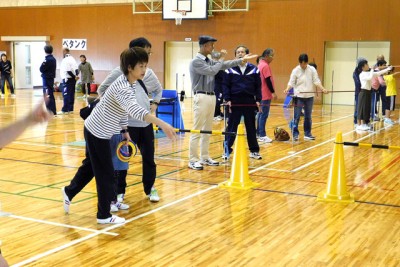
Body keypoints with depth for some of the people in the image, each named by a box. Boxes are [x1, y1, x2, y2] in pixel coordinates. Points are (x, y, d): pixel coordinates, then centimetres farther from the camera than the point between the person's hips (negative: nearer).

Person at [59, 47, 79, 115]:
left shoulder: (65, 60, -15)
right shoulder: (72, 59, 14)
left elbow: (68, 71, -20)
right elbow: (76, 69, 10)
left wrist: (74, 76, -10)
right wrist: (76, 76, -1)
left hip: (67, 79, -9)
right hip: (72, 79, 9)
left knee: (66, 95, -6)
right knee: (71, 95, 10)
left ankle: (65, 110, -6)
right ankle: (70, 109, 13)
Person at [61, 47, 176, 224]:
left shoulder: (129, 84, -2)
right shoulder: (122, 87, -32)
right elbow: (135, 110, -51)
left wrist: (125, 131, 13)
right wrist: (162, 124, -61)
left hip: (96, 131, 9)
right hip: (97, 132, -9)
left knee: (90, 165, 26)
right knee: (105, 174, 0)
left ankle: (69, 191, 48)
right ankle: (104, 215, 13)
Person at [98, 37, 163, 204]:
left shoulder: (149, 73, 8)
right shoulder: (120, 71, -7)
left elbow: (159, 90, 27)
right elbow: (102, 89, 0)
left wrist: (155, 104, 11)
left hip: (145, 123, 5)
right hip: (125, 123, -4)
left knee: (149, 157, 10)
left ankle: (150, 189, 27)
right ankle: (119, 192, 19)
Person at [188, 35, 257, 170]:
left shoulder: (210, 61, 14)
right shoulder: (196, 61, -12)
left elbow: (224, 65, 14)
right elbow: (212, 71, -20)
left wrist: (242, 60, 12)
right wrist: (221, 58, -7)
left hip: (211, 97, 9)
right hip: (201, 97, -9)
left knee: (207, 130, 13)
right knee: (197, 130, -7)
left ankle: (204, 157, 20)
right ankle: (193, 160, -3)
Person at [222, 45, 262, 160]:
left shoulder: (254, 70, 5)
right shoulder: (230, 70, 1)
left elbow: (258, 86, 7)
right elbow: (225, 86, 0)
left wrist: (258, 100, 0)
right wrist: (227, 99, -10)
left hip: (250, 103, 2)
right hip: (235, 103, -1)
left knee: (251, 128, 9)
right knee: (232, 127, 3)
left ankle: (254, 150, 17)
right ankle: (227, 150, 10)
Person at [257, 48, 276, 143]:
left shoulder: (261, 64, 14)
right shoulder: (265, 66, -15)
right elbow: (268, 80, -19)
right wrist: (273, 92, -15)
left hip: (261, 94, 10)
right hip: (265, 95, -10)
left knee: (261, 114, 14)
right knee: (264, 115, -7)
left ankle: (258, 133, 19)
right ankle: (262, 135, -6)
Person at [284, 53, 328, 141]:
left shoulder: (312, 70, 0)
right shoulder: (295, 70, -5)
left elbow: (316, 81, -1)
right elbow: (291, 82, -8)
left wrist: (323, 89, -16)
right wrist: (287, 89, -27)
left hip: (309, 96, 3)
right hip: (299, 96, -3)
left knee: (308, 116, 11)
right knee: (296, 116, -4)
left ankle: (307, 134, 20)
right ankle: (295, 134, 1)